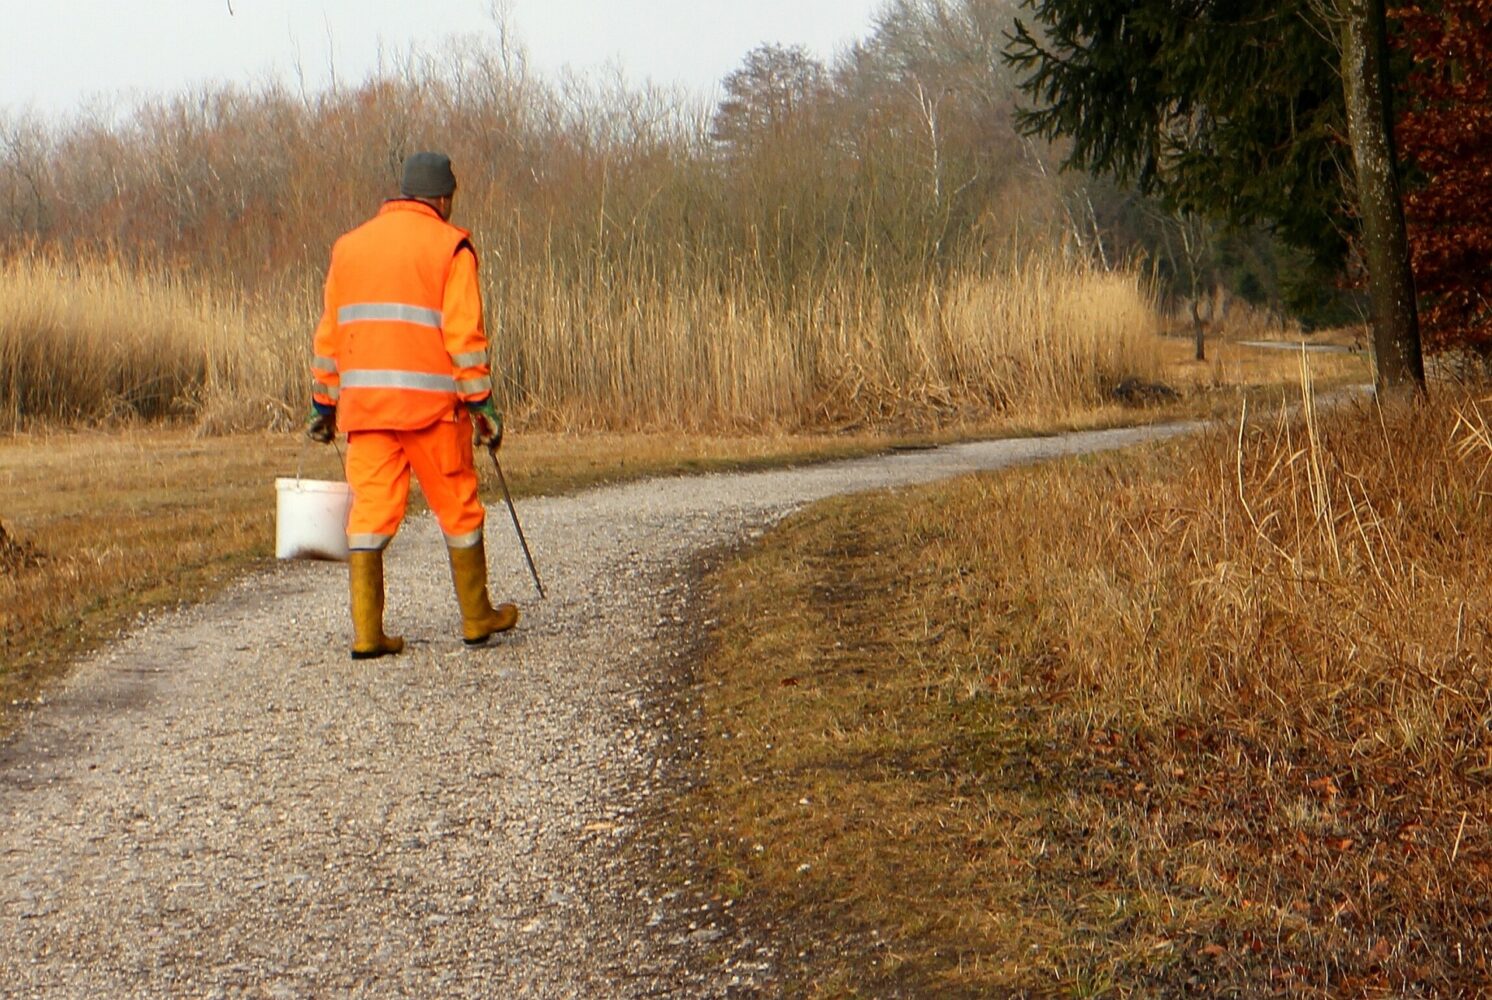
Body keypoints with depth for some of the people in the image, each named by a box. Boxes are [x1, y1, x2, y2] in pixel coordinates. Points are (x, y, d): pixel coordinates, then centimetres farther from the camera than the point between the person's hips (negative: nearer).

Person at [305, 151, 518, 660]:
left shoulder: (350, 245, 14)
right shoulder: (449, 246, -1)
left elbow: (330, 333, 15)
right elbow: (463, 333, -8)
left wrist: (323, 402, 20)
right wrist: (481, 405, -6)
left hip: (363, 402, 4)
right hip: (430, 401, -4)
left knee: (370, 510, 3)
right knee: (458, 508, 10)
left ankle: (367, 630, -4)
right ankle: (477, 617, 20)